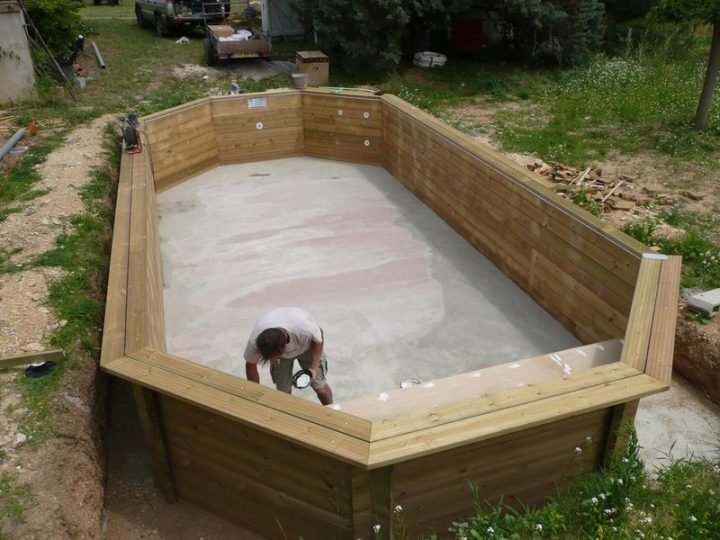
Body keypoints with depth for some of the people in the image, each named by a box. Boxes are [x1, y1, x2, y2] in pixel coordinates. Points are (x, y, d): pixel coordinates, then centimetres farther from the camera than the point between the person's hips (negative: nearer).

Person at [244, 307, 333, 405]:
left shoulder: (305, 329, -44)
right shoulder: (255, 340, -37)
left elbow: (318, 340, -19)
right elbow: (250, 365, -17)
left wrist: (314, 367, -21)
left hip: (307, 345, -1)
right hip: (277, 348, 1)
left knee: (320, 387, 1)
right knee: (283, 391, -3)